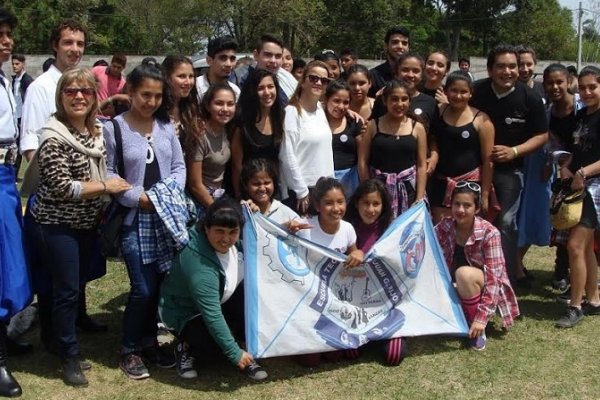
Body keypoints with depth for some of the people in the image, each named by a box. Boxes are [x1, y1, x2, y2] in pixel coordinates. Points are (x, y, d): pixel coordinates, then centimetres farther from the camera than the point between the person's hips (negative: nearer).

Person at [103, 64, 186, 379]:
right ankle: (129, 350, 14)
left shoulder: (166, 125, 7)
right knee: (143, 288, -5)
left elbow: (179, 166, 10)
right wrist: (138, 197, -13)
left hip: (166, 215, 4)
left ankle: (149, 342, 27)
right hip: (134, 218, -4)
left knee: (160, 282, 8)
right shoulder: (113, 128, -6)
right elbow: (108, 174, -6)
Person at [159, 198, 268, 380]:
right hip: (187, 313, -7)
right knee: (220, 342, -32)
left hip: (219, 300, 7)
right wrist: (235, 353, -33)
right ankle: (187, 347, 0)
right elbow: (212, 317, -36)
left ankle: (247, 356, -4)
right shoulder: (200, 266, -38)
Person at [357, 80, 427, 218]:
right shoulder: (373, 126, 2)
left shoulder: (417, 128, 4)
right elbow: (363, 161, 0)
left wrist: (420, 198, -4)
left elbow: (421, 165, 2)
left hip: (408, 187, 1)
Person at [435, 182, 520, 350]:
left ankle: (479, 328, -15)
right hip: (457, 291, 4)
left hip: (482, 289, -4)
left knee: (464, 274, -34)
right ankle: (462, 315, 5)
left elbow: (493, 279, -24)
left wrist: (482, 318, -29)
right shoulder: (443, 228, -10)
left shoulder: (489, 233, -21)